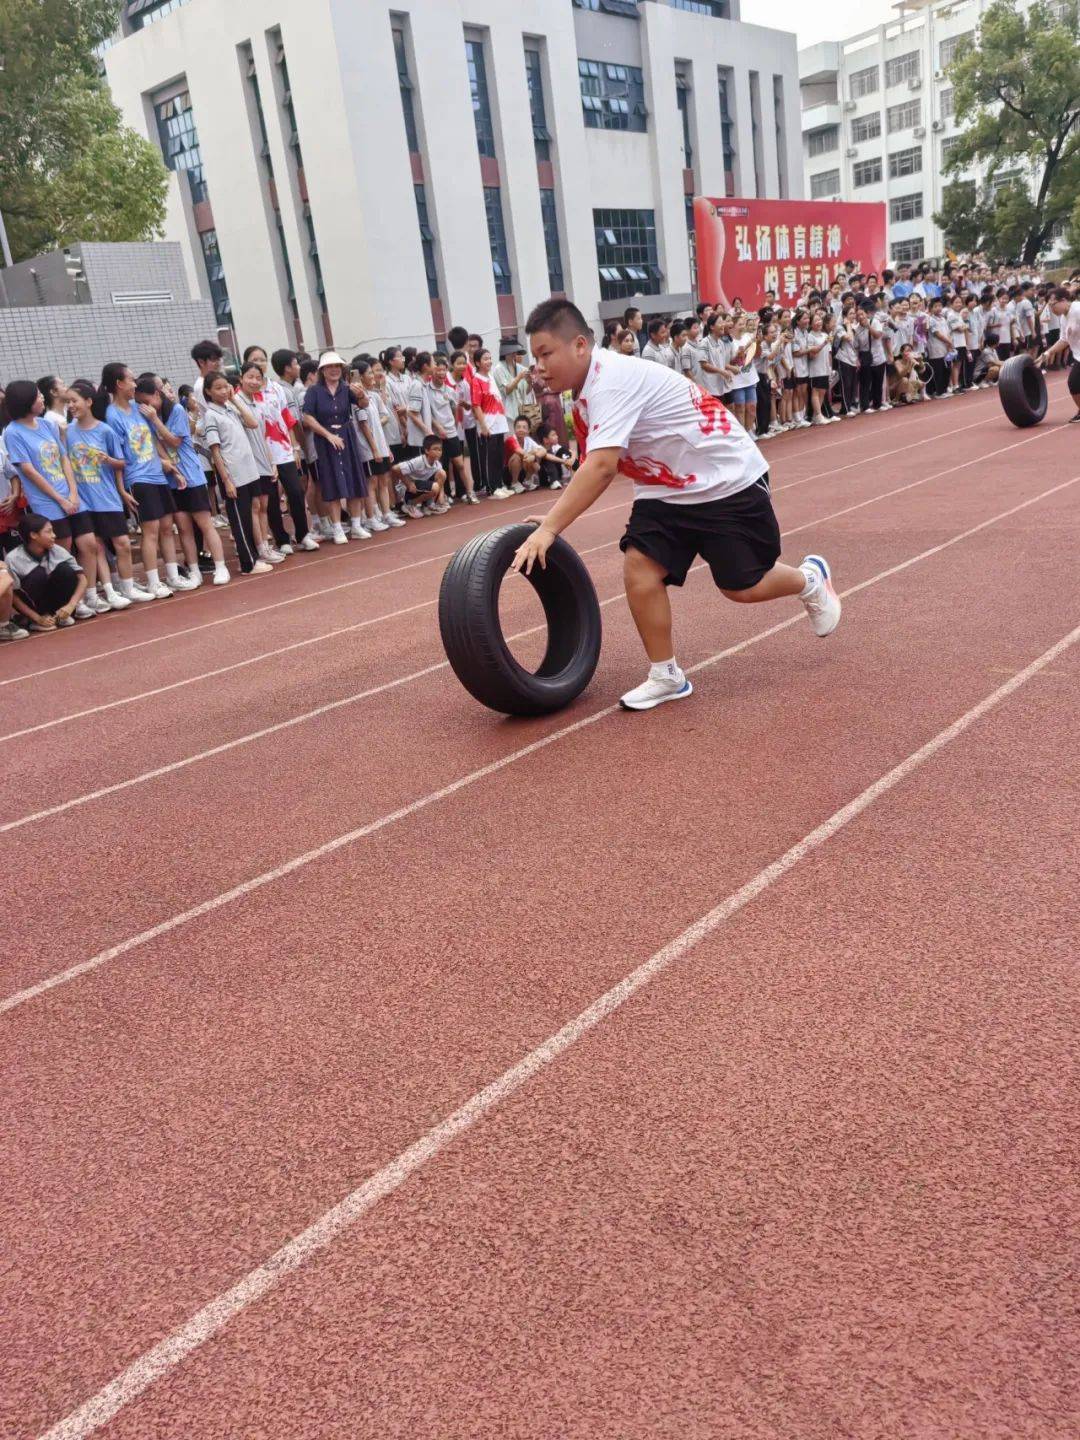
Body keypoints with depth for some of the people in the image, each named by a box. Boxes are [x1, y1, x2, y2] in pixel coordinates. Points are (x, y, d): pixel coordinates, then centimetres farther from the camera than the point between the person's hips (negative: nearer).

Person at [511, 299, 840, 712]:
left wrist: (549, 529, -41)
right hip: (667, 489, 8)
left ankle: (811, 579, 32)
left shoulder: (613, 379, -27)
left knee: (742, 587, -1)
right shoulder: (589, 389, 3)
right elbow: (593, 469, 7)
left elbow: (602, 467, -39)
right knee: (640, 567, -9)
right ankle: (666, 677, 3)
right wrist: (551, 520, -2)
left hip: (728, 480, -8)